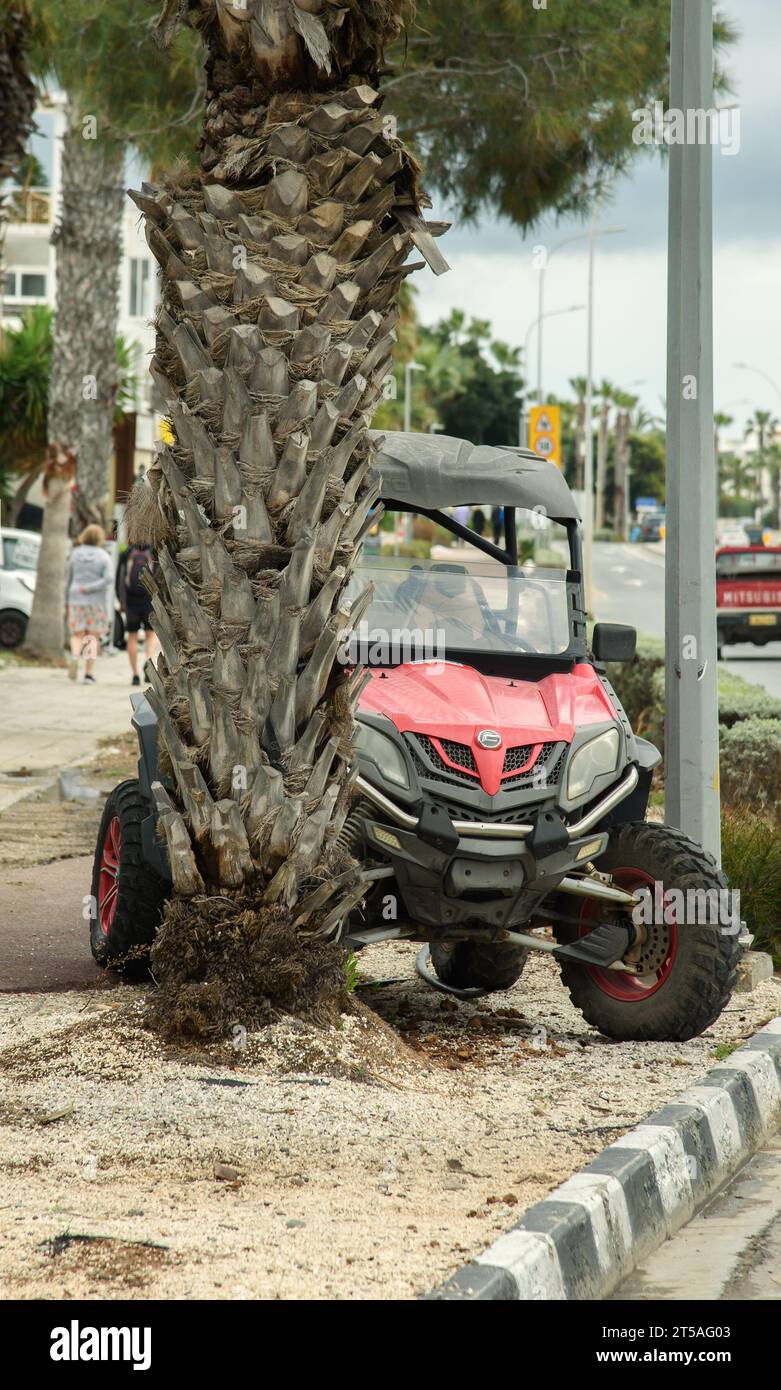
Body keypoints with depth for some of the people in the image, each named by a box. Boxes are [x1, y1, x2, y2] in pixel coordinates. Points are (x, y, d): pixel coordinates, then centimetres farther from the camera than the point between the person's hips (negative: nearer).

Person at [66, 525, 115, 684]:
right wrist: (89, 589, -14)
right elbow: (108, 579, -16)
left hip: (77, 600, 1)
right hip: (97, 602, -1)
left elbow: (69, 580, 7)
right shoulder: (104, 557, -2)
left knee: (77, 635, 6)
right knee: (93, 637, 6)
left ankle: (75, 656, -25)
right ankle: (89, 673, -1)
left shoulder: (75, 554, 4)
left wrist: (67, 601, 15)